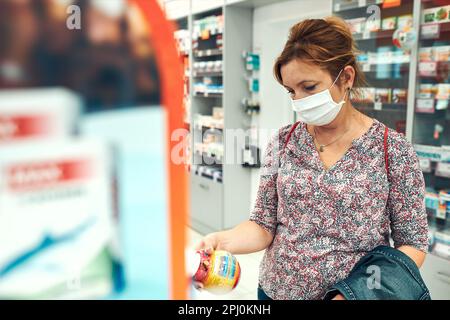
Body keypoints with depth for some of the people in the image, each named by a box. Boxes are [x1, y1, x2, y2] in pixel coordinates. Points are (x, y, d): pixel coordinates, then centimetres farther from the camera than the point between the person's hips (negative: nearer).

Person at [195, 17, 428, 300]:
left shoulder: (393, 150, -12)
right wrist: (224, 240, -23)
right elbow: (265, 225, -4)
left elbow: (413, 243, -7)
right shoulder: (283, 142, -4)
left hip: (353, 293, -2)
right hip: (277, 291, 3)